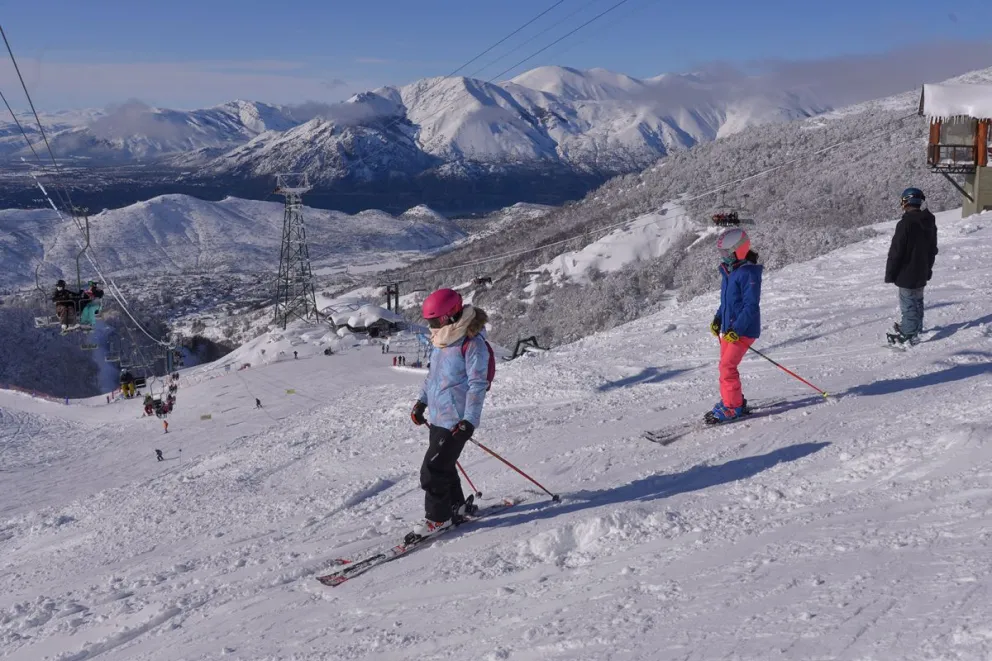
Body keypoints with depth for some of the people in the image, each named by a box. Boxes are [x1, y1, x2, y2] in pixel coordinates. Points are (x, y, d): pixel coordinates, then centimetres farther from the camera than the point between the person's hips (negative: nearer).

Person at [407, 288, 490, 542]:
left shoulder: (472, 344, -17)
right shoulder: (442, 341, 11)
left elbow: (478, 385, -18)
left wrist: (469, 420, -22)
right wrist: (421, 402, 23)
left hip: (456, 421, -9)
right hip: (437, 417, 9)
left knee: (433, 470, -7)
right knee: (443, 466, 17)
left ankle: (437, 518, 7)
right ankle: (456, 506, 34)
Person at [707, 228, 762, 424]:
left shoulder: (749, 273, -18)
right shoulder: (728, 271, 11)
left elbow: (751, 307, -21)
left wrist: (736, 329, -24)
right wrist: (718, 319, 13)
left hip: (743, 330, -10)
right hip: (728, 328, 10)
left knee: (727, 367, -13)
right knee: (726, 365, 14)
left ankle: (732, 406, -3)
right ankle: (734, 402, 27)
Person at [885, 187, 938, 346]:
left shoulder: (905, 223, -21)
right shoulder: (930, 223, 6)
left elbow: (896, 252, -19)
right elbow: (932, 250, 17)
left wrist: (890, 274, -11)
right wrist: (928, 269, 26)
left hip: (907, 274, -8)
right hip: (922, 273, 8)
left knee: (909, 304, -2)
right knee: (917, 301, 21)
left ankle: (910, 335, 0)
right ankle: (915, 328, 36)